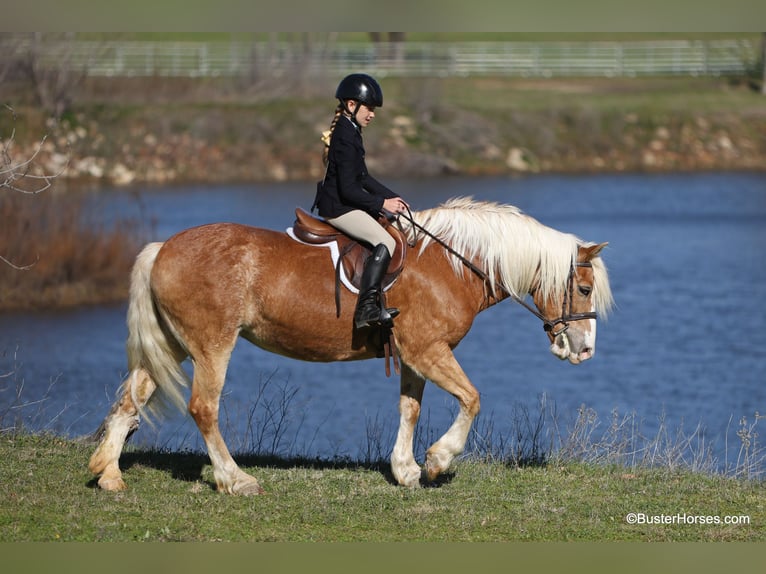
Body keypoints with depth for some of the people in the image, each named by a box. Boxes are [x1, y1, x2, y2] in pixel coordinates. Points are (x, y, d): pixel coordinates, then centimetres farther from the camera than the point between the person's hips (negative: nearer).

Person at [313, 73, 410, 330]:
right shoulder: (345, 138, -19)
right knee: (385, 242, -23)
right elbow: (348, 189, -23)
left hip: (343, 204, 11)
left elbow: (363, 177, 20)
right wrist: (382, 203, -18)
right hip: (338, 207, -11)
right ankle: (366, 309, -28)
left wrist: (391, 196, 11)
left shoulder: (349, 133, 14)